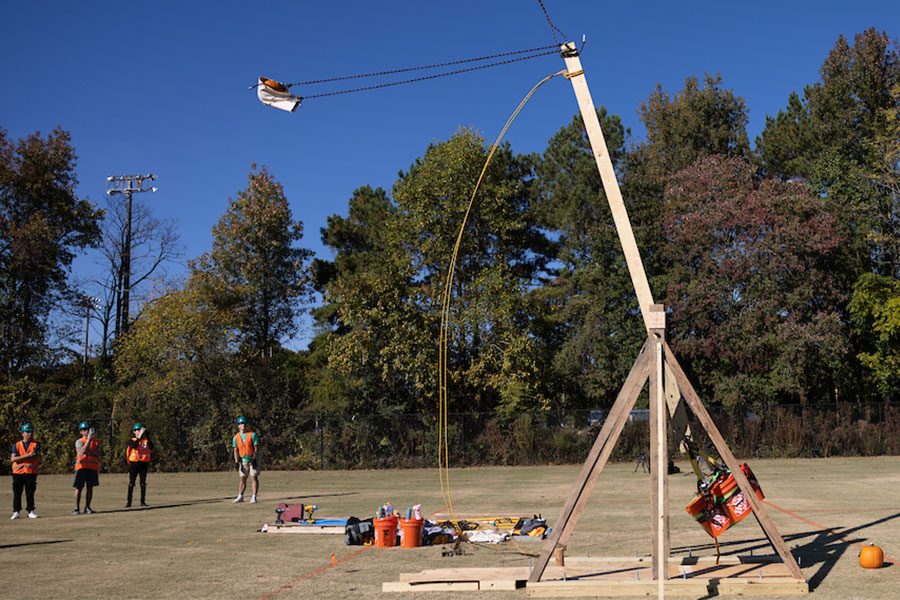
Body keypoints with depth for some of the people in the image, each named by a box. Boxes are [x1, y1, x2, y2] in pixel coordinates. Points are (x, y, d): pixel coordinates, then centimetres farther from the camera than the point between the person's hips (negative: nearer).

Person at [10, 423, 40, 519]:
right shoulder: (16, 445, 8)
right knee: (17, 493, 1)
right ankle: (16, 512, 7)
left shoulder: (36, 445, 6)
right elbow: (13, 459, -6)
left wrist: (21, 458, -13)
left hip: (31, 472, 0)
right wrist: (28, 455, -16)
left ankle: (31, 511, 8)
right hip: (18, 472, 1)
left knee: (30, 493, 2)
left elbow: (35, 457, -9)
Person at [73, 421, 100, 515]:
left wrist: (89, 449, -14)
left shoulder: (95, 442, 12)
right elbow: (82, 450, -17)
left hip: (93, 467, 3)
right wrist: (89, 439, -18)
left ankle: (87, 507, 12)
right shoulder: (79, 441, 2)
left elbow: (98, 454, 1)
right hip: (81, 466, -3)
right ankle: (76, 508, 0)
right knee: (78, 487, -3)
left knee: (90, 487, 4)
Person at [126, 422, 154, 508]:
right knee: (131, 483, -2)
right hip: (134, 463, -1)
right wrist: (140, 436, -25)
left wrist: (147, 435, -19)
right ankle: (128, 502, 2)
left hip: (144, 463, 1)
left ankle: (143, 501, 9)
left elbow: (151, 447, -14)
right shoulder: (132, 440, 4)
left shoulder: (146, 440, 8)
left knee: (143, 483, 3)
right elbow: (134, 446, -20)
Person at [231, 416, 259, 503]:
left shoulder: (252, 435, -7)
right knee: (242, 479, 7)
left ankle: (254, 497, -8)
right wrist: (236, 462, -4)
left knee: (254, 477, -8)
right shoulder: (236, 437, 3)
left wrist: (254, 459, -18)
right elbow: (235, 450, 5)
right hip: (243, 460, 3)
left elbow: (256, 448, -10)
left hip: (253, 459, -3)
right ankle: (240, 497, 13)